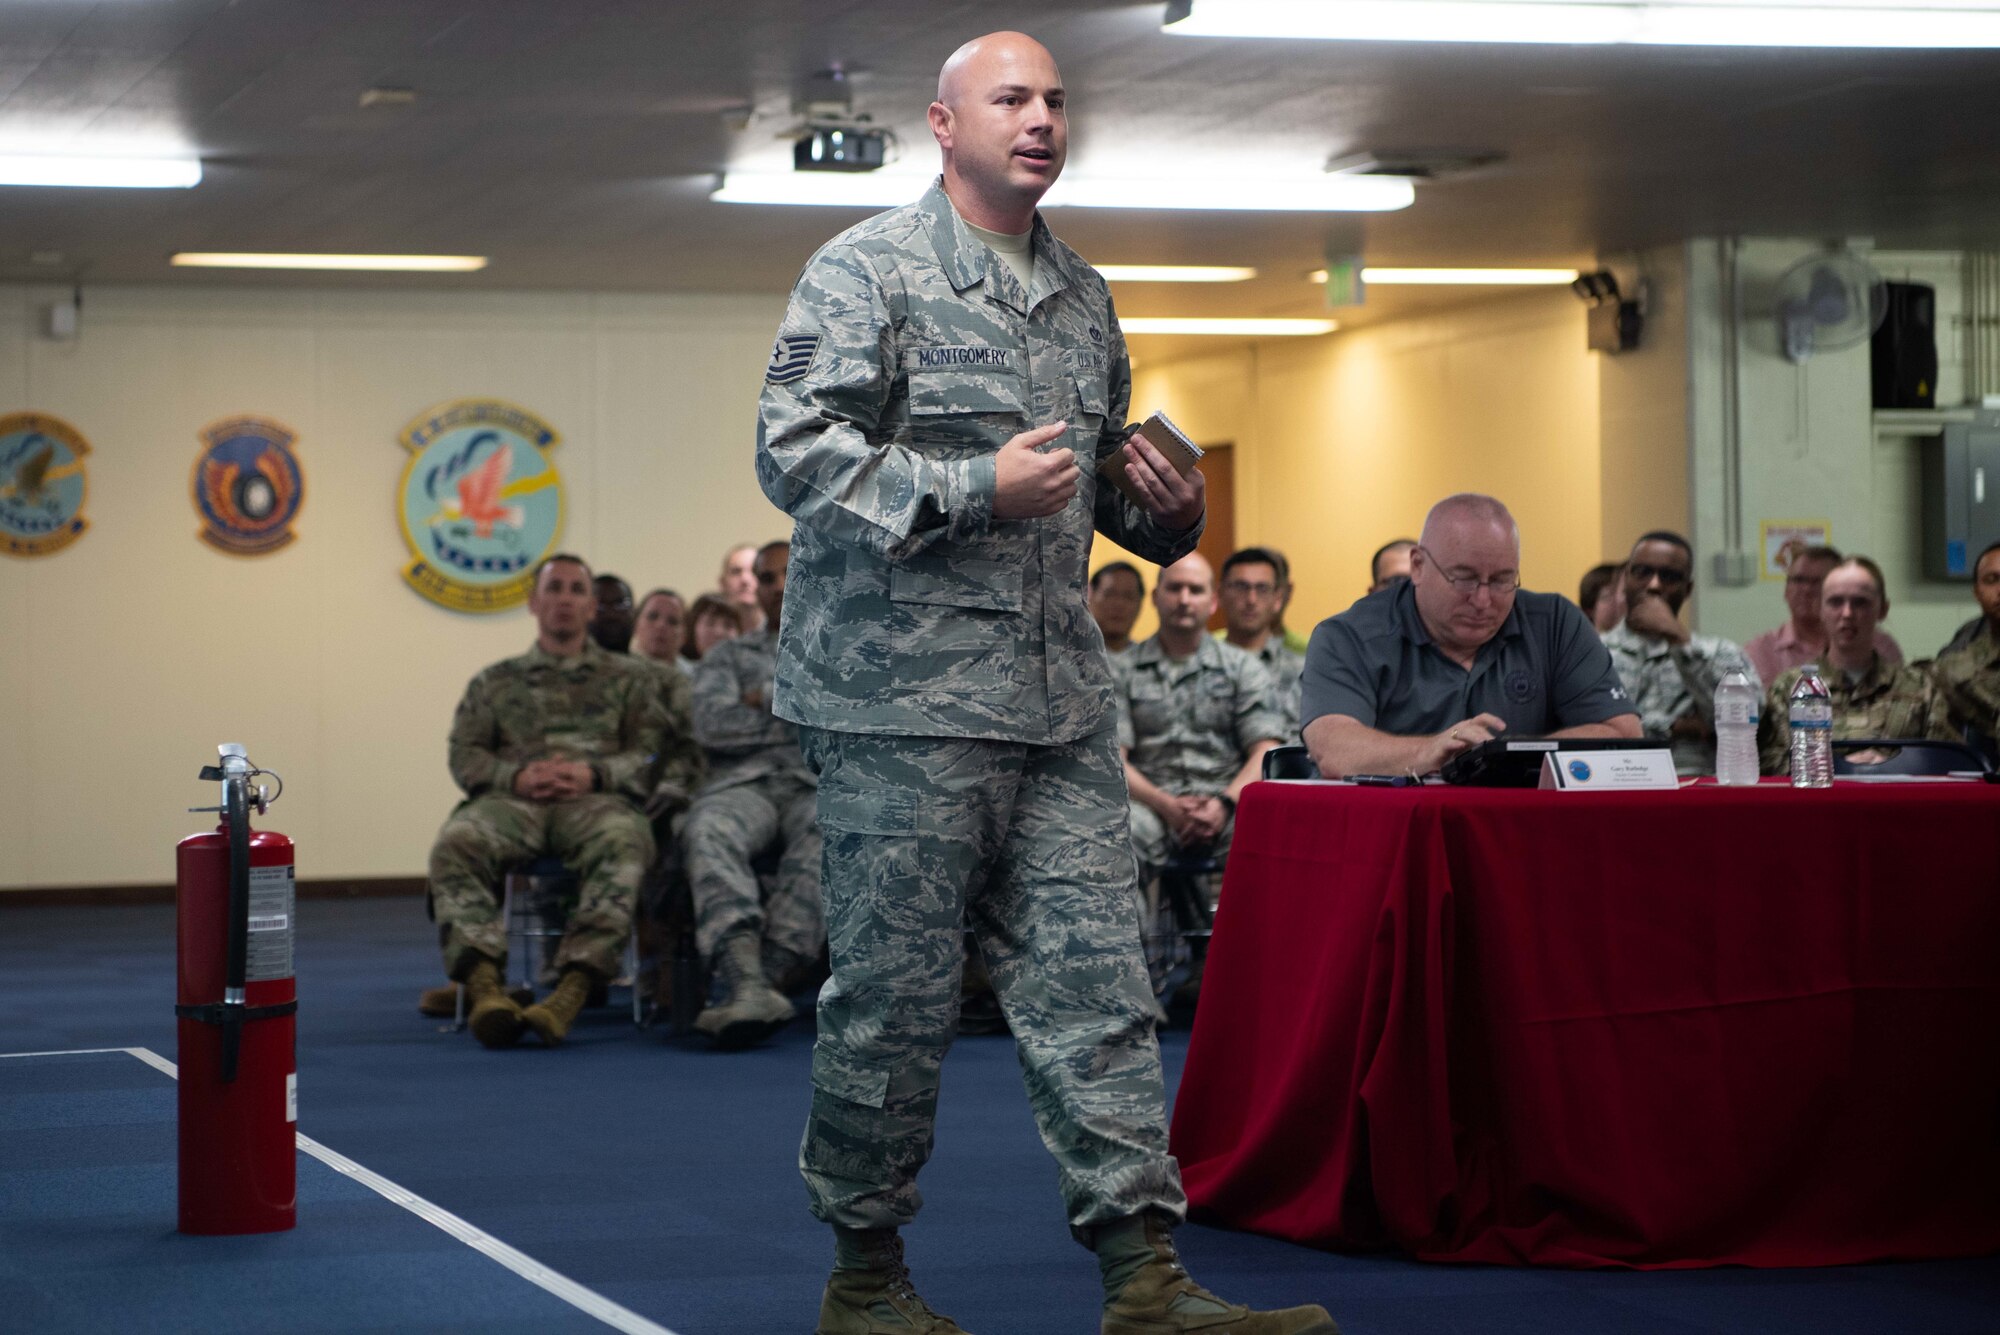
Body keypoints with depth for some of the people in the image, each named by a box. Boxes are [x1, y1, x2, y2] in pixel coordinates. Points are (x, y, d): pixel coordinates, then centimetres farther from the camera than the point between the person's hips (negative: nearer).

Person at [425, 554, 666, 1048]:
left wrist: (595, 775, -8)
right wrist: (515, 776, -5)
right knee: (455, 843, -35)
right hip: (512, 799, 1)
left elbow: (651, 754, 13)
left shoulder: (628, 678, 26)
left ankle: (570, 993, -53)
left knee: (624, 843, -41)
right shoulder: (496, 682, 29)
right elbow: (465, 755, 17)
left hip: (595, 799, -1)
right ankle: (484, 986, -49)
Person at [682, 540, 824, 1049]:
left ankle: (769, 976, -52)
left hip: (821, 784, -1)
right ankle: (748, 985, -57)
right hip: (744, 783, 1)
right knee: (709, 832, -38)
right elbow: (712, 725, 7)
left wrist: (766, 699, 7)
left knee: (826, 835, -40)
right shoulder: (727, 657, 27)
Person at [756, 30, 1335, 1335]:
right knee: (895, 992, 0)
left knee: (1095, 979, 1)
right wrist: (980, 488, -20)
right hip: (905, 695, -6)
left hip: (1059, 693, 6)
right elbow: (796, 451, -12)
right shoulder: (868, 271, -3)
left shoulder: (1086, 297, 18)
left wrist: (1169, 512, 7)